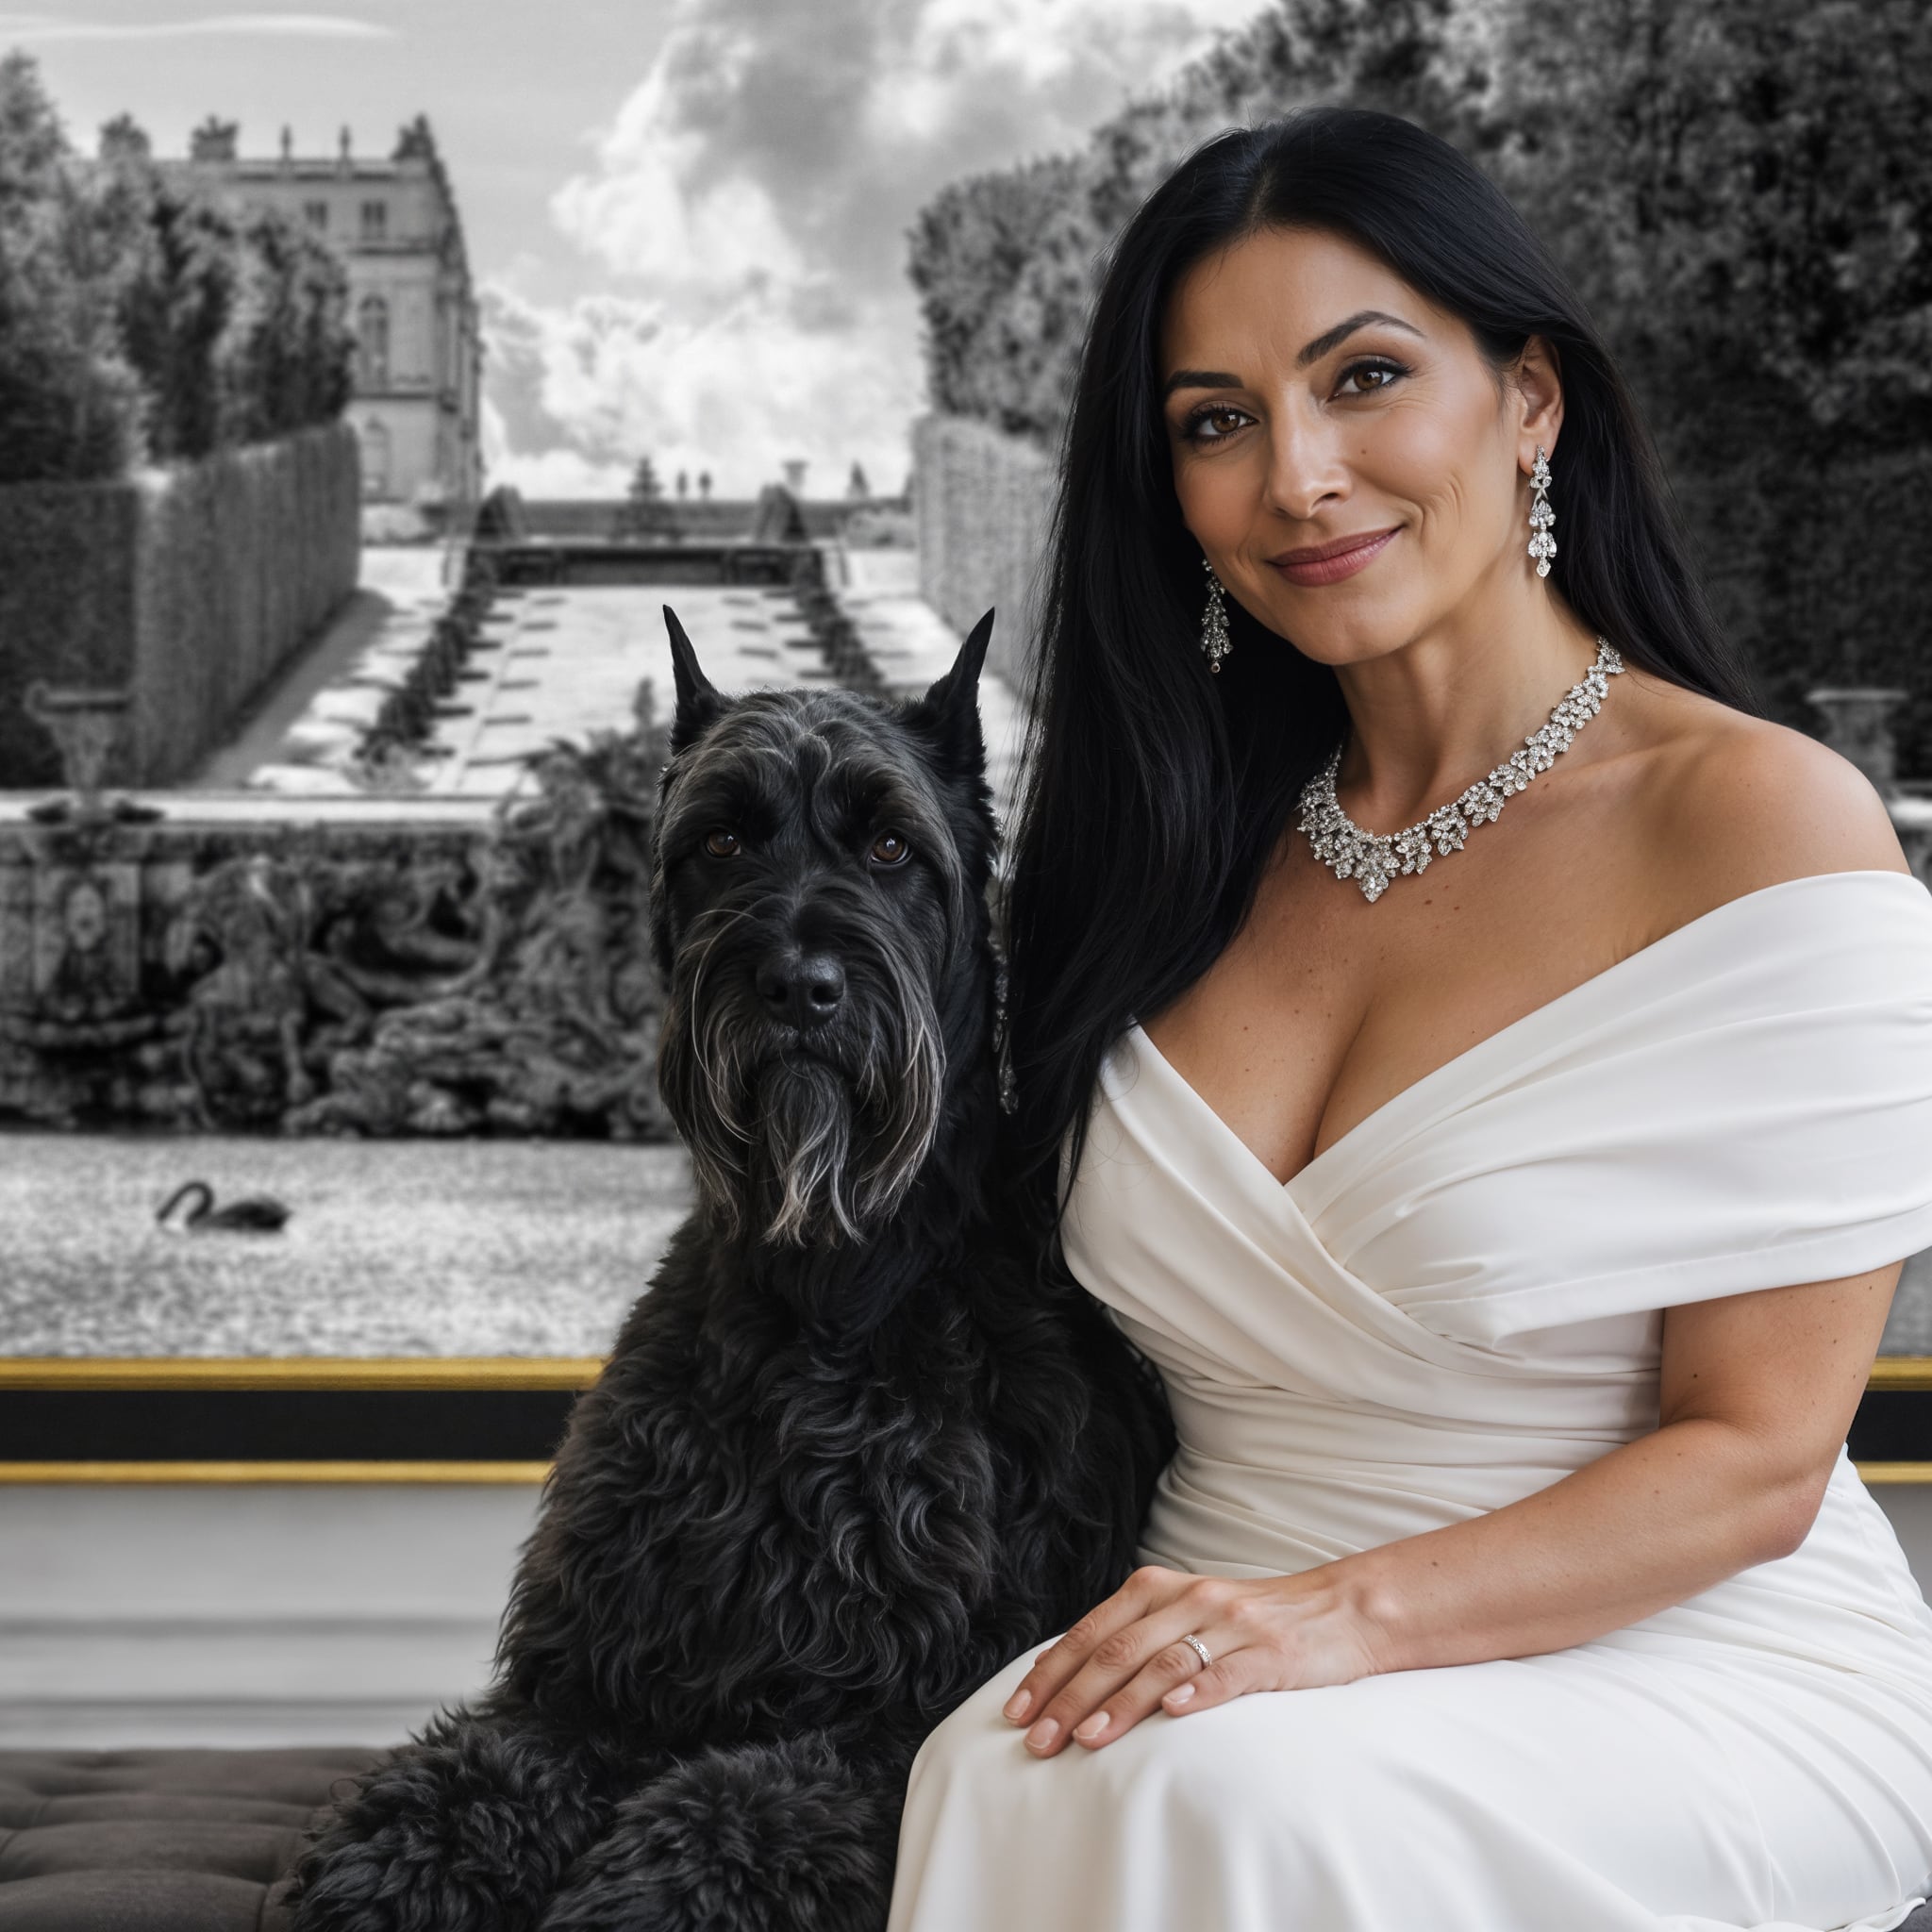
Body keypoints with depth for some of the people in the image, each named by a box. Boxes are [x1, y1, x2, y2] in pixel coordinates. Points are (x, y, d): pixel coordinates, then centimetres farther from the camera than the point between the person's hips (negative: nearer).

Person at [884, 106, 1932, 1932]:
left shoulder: (1760, 821, -9)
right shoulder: (1204, 845, 8)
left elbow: (1753, 1465, -11)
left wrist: (1350, 1613, -22)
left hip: (1683, 1675, -4)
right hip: (1222, 1665, 4)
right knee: (1005, 1780, -30)